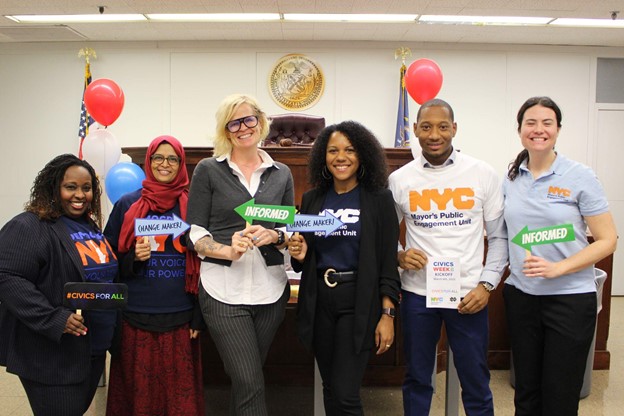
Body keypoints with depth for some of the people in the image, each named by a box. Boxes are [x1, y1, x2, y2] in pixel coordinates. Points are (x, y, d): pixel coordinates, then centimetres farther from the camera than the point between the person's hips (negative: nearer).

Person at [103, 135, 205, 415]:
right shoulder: (127, 204, 4)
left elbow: (202, 263, 5)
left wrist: (198, 316, 1)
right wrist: (133, 257, -12)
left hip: (180, 318, 0)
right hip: (135, 318, 0)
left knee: (180, 393, 6)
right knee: (138, 392, 8)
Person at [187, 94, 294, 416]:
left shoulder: (281, 174, 10)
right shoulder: (208, 170, 1)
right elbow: (194, 232, 0)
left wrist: (273, 236, -11)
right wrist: (228, 250, -19)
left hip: (269, 288, 3)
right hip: (223, 289, -3)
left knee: (246, 379, 14)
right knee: (250, 382, -7)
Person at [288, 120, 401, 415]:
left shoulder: (379, 199, -4)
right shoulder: (312, 199, 7)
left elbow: (388, 262, -5)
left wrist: (387, 315, -10)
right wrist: (299, 255, -8)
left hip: (358, 302, -4)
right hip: (319, 301, 4)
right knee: (330, 388, 13)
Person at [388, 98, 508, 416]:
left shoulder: (483, 174, -1)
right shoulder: (399, 179, 2)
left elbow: (499, 236, 3)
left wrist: (486, 285, -7)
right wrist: (399, 256, -11)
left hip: (468, 294, -1)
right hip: (417, 293, 1)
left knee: (476, 382, 9)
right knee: (417, 379, 14)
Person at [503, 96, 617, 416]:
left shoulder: (580, 177, -7)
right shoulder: (511, 179, 5)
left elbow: (607, 240, -7)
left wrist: (556, 268, -19)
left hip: (570, 297, -3)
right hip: (520, 294, 4)